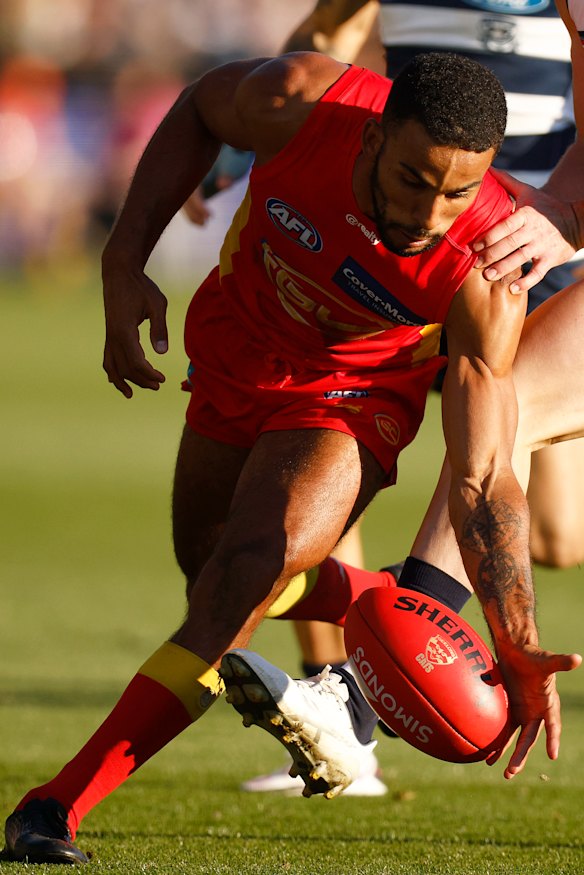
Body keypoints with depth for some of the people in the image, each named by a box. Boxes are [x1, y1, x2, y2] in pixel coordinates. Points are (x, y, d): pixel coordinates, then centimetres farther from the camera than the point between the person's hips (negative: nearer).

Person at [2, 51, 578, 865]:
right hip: (234, 346, 4)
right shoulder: (302, 101, -33)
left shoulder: (483, 274, -36)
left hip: (349, 396, -4)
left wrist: (518, 646, -45)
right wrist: (123, 264, -13)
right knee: (210, 568, 21)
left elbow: (482, 483, -33)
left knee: (254, 569, -27)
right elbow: (201, 109, -6)